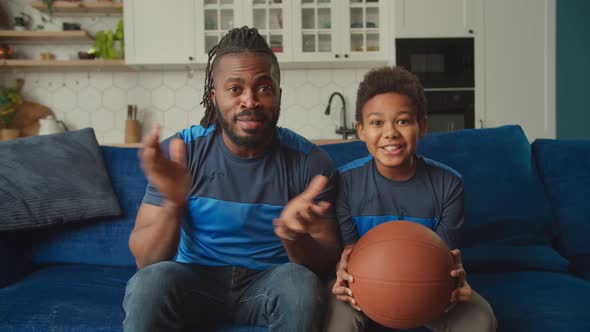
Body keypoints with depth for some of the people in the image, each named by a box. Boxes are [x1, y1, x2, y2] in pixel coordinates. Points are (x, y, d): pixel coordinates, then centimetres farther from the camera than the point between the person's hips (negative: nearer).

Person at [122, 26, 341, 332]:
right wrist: (174, 204, -35)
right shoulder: (181, 152, -11)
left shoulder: (310, 162, -12)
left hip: (270, 282, 1)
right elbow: (146, 260, -13)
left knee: (301, 282, -32)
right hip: (196, 279, 0)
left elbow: (326, 264, -9)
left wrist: (294, 236, -33)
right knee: (151, 282, -31)